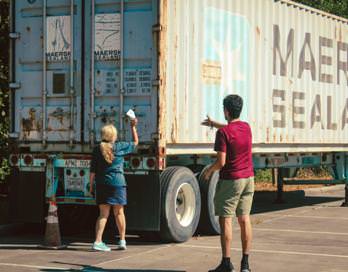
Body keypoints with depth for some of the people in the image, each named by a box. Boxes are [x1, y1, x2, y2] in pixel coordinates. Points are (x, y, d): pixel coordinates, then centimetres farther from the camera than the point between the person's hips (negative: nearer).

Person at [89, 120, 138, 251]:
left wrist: (91, 185, 7)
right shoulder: (120, 147, -2)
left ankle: (98, 241, -8)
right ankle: (122, 240, 18)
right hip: (117, 183, -2)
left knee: (103, 214, 3)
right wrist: (133, 127, 23)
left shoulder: (97, 149, 1)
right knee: (119, 213, 11)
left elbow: (93, 170, 0)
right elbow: (135, 142, 16)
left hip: (101, 184, 2)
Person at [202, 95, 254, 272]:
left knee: (225, 220, -1)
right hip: (248, 179, 6)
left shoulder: (223, 133, -15)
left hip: (230, 180, -6)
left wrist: (209, 171, 1)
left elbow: (221, 162, -18)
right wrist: (214, 124, 45)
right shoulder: (246, 127, 7)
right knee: (244, 219, 7)